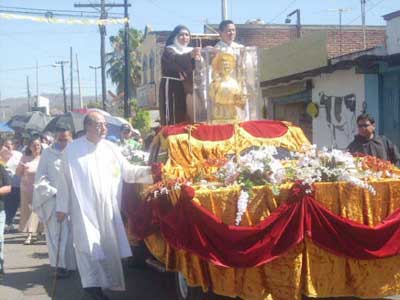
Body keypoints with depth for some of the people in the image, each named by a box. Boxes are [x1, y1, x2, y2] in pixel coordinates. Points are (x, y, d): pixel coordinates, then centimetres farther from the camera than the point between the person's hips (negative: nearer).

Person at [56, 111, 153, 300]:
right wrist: (62, 207, 1)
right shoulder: (72, 150, -3)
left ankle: (106, 282, 21)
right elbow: (65, 180, 0)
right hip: (83, 207, -3)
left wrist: (149, 171, -10)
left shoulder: (111, 148, 4)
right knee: (89, 246, -9)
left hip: (107, 208, 4)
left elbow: (127, 171, 5)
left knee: (107, 245, 9)